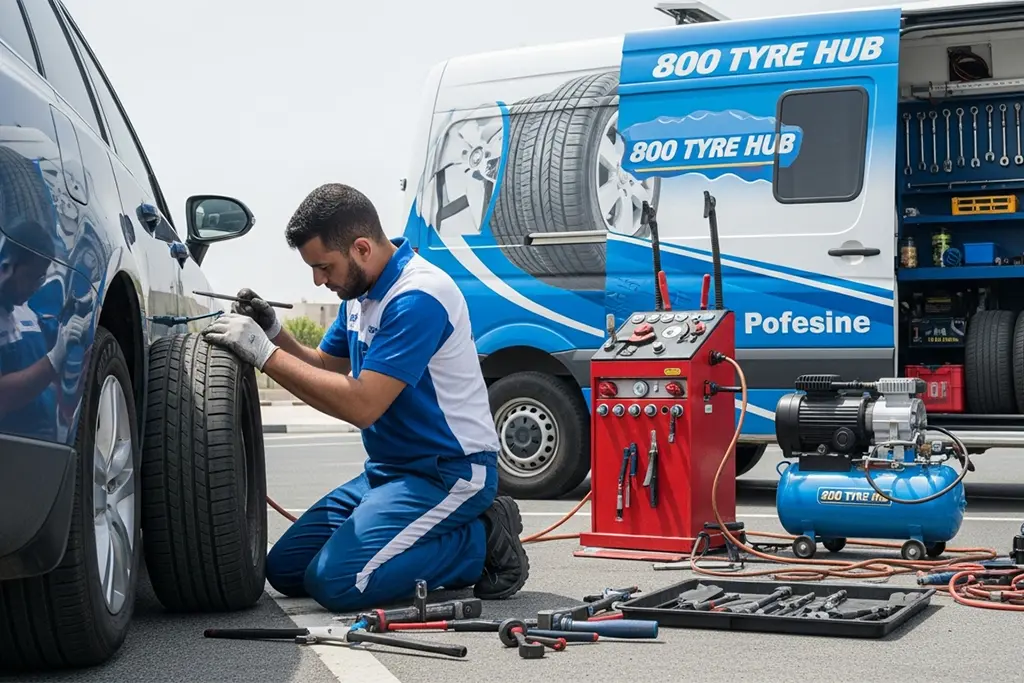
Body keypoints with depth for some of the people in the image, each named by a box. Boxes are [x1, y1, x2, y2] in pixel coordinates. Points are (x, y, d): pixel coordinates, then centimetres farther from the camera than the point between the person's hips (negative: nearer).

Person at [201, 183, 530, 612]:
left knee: (336, 582, -25)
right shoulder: (360, 291, 10)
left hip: (448, 472, -10)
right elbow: (323, 368, 19)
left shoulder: (417, 298, -23)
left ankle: (480, 544, -5)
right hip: (388, 468, 10)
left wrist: (266, 354, -24)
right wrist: (275, 334, -1)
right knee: (284, 568, 5)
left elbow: (362, 405, -27)